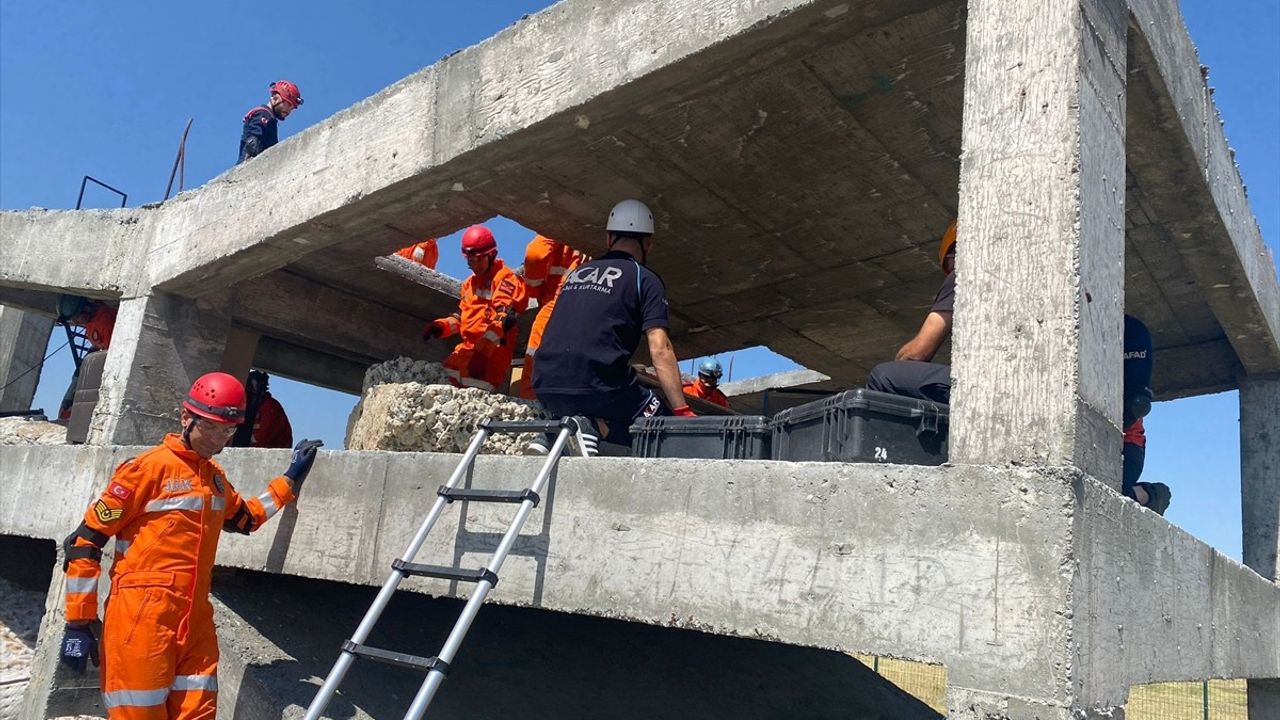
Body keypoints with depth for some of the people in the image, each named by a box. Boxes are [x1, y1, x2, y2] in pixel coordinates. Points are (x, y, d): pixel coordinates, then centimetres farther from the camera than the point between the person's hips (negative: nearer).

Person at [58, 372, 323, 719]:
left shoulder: (216, 476, 15)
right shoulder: (150, 467, -7)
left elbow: (246, 518, 35)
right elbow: (85, 541, -6)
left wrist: (290, 479, 26)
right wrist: (79, 620, -7)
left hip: (194, 619, 7)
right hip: (141, 617, -7)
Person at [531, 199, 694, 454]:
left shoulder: (576, 273, 23)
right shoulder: (645, 279, 5)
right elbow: (660, 350, -6)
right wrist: (682, 411, -6)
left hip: (545, 387, 6)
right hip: (597, 383, -6)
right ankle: (592, 427, -15)